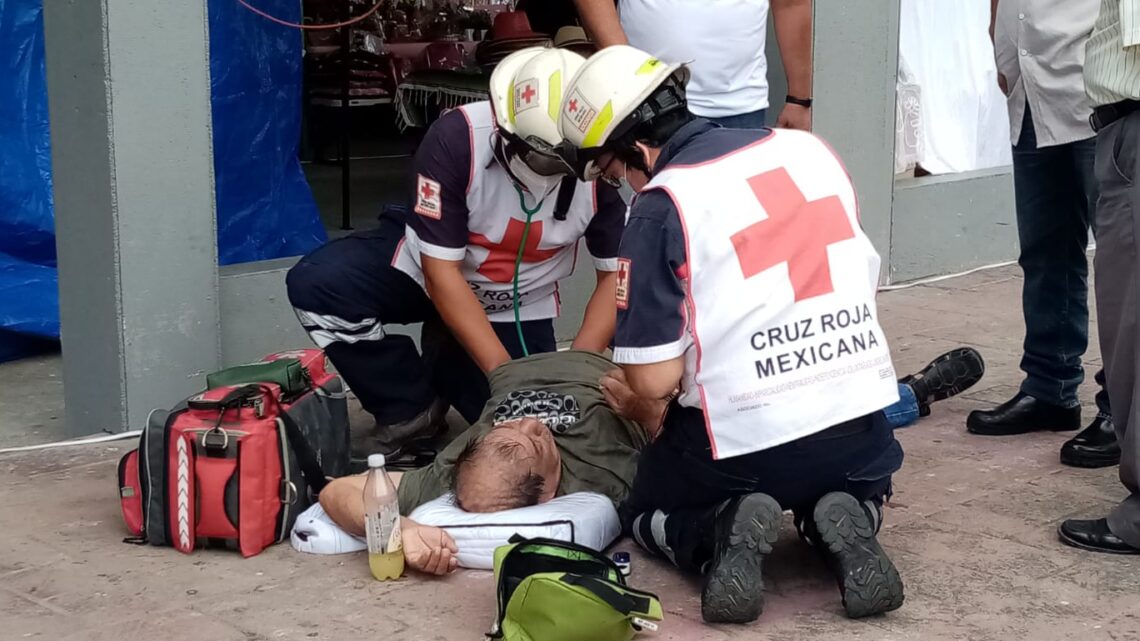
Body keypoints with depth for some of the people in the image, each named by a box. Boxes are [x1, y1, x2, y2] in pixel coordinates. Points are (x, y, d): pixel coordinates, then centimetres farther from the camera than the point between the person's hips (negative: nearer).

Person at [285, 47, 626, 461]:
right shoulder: (456, 139, -32)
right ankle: (414, 409, -8)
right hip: (429, 266, -1)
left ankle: (446, 357, 19)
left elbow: (616, 273, -15)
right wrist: (504, 370, -31)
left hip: (517, 306, 2)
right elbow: (441, 270, -28)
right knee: (317, 284, -27)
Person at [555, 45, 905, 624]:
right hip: (860, 424, 4)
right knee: (855, 488, 38)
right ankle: (844, 524, 4)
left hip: (743, 440, -4)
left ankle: (723, 533, -4)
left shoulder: (660, 203, -11)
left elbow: (654, 380, -10)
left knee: (647, 514, 27)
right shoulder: (810, 149, 4)